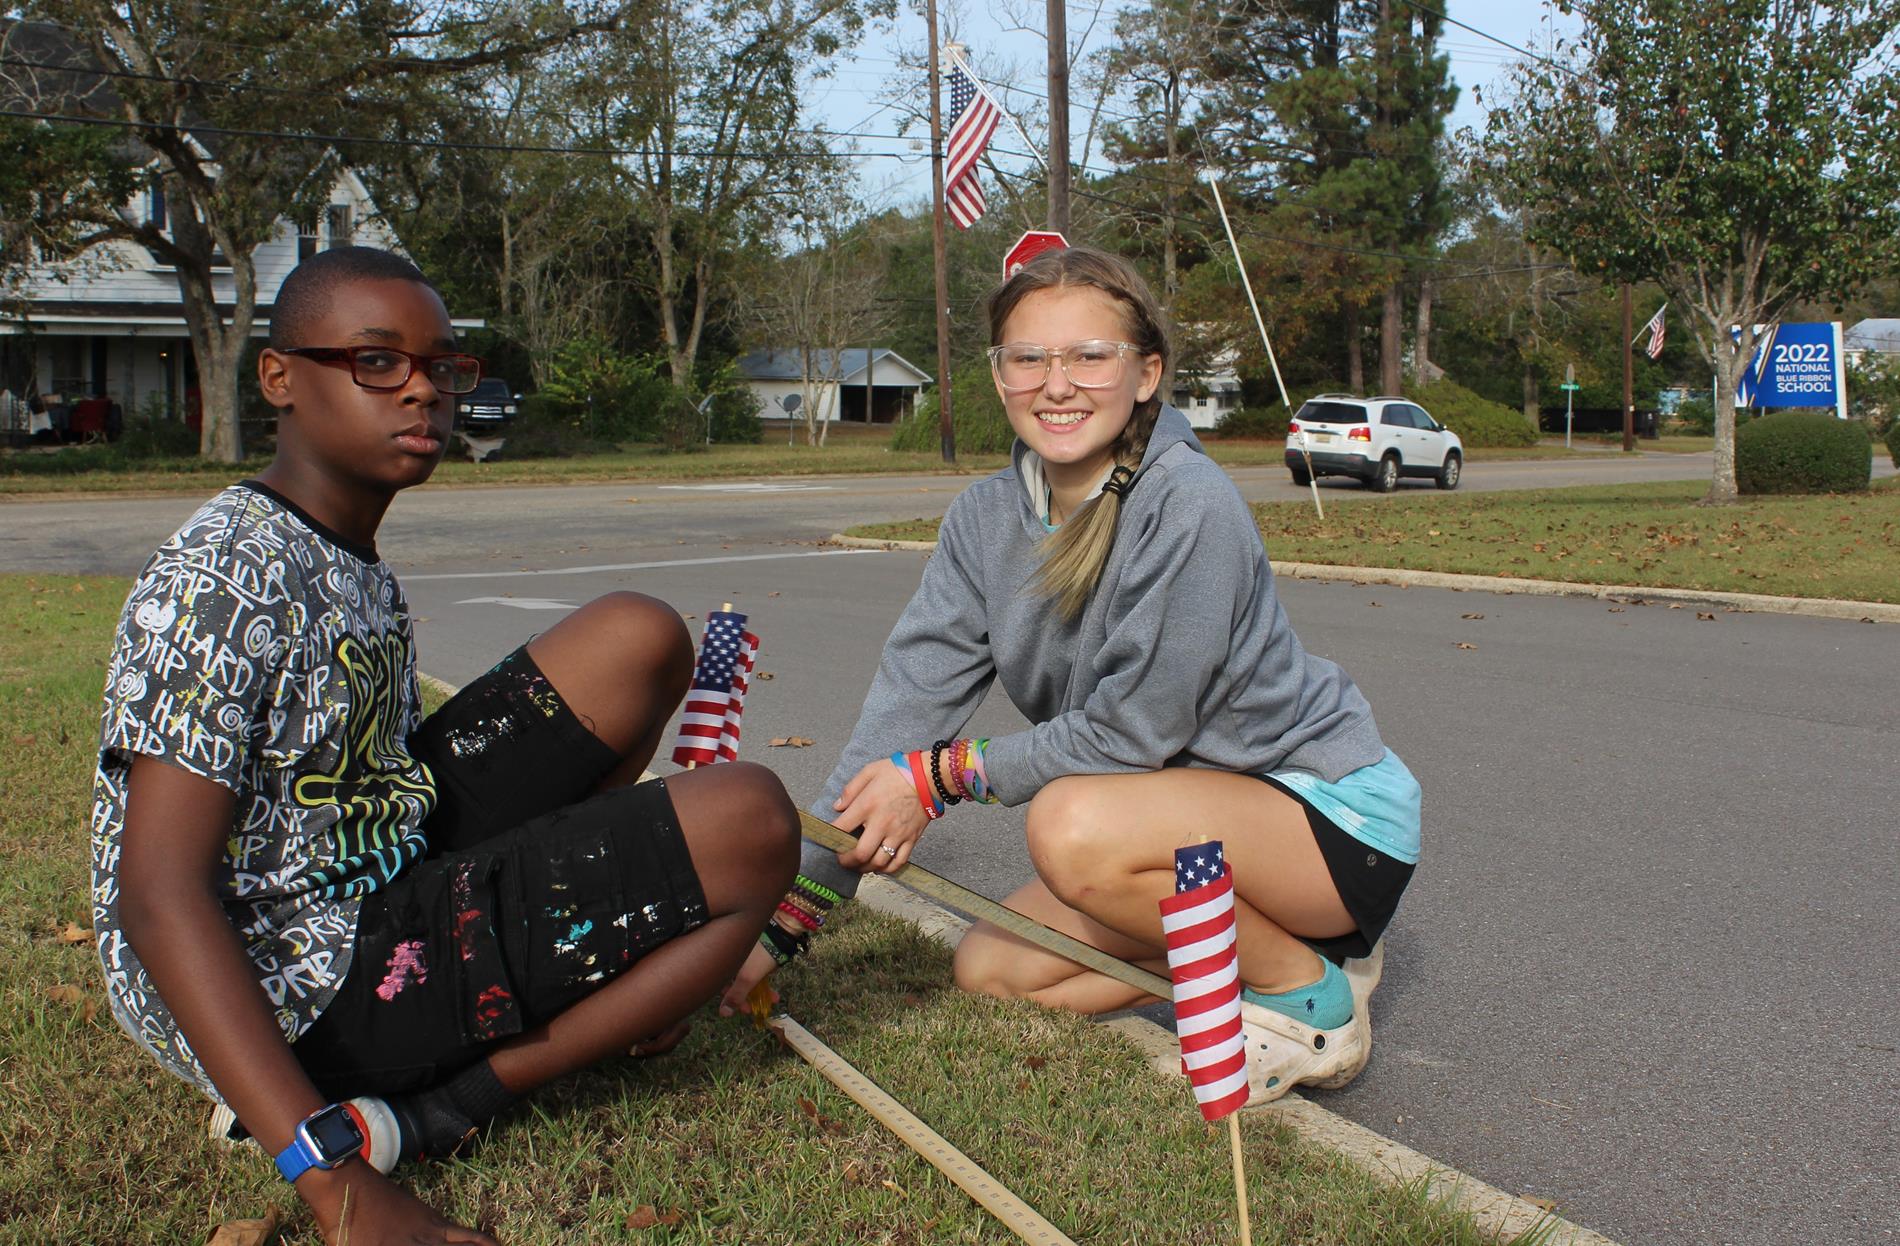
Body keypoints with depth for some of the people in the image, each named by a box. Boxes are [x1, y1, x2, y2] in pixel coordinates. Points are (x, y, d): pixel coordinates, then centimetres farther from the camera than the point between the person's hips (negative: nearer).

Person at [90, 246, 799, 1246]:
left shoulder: (357, 570, 10)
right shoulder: (231, 576, -19)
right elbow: (158, 895, -27)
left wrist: (630, 948, 13)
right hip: (296, 993, -9)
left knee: (637, 642, 4)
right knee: (751, 827, -17)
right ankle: (435, 1113, -12)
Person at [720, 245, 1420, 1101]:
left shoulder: (1190, 504, -25)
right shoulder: (987, 517, -3)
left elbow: (1135, 729, -23)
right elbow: (907, 699, -9)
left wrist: (944, 774, -16)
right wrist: (785, 916, -14)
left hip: (1333, 815, -8)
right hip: (1201, 822, 8)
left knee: (1073, 824, -33)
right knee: (992, 970, -1)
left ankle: (1312, 997, -8)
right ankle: (1264, 935, 12)